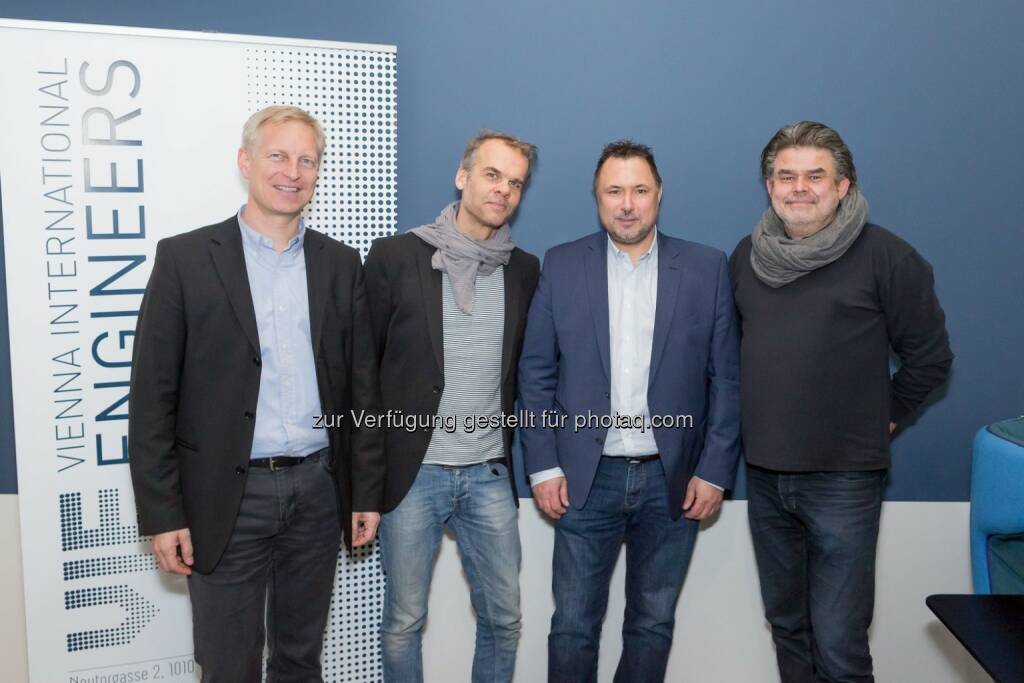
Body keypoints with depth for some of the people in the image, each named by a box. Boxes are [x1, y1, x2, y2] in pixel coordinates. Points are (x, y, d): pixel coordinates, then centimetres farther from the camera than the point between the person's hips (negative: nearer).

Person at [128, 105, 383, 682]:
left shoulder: (341, 264, 5)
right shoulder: (185, 258, -5)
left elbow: (362, 386, 7)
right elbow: (153, 397, -5)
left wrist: (367, 492, 5)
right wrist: (162, 514, -8)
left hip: (318, 490, 3)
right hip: (227, 497, -3)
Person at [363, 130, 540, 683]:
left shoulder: (524, 270, 6)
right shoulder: (395, 256, -5)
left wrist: (509, 450, 10)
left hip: (490, 474, 3)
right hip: (411, 472, -3)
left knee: (504, 617, 11)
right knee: (404, 621, 10)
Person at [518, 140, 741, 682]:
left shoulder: (706, 268, 1)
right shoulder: (561, 266, 1)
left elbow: (726, 378, 1)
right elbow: (535, 372, 1)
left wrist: (715, 471, -3)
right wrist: (543, 466, -3)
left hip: (674, 481, 1)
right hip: (586, 479, 0)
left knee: (652, 625, 13)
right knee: (573, 624, 8)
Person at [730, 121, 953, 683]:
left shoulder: (884, 256, -8)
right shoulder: (746, 256, 7)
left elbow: (929, 356, 0)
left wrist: (883, 416, 3)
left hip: (842, 480, -5)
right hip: (764, 474, 5)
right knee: (786, 625, 18)